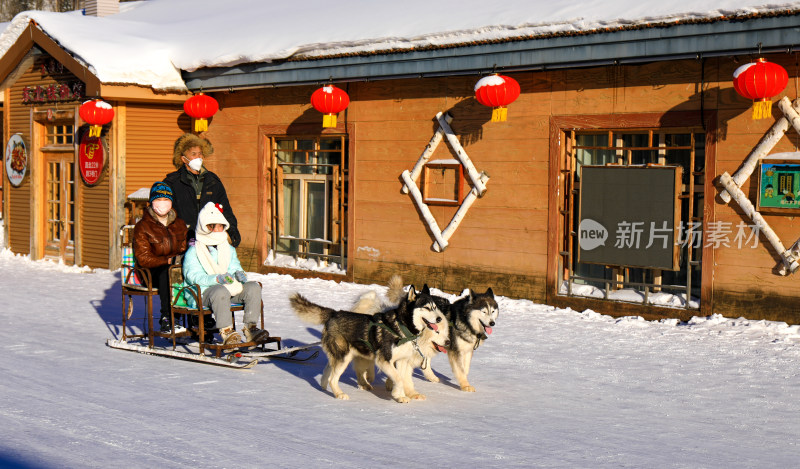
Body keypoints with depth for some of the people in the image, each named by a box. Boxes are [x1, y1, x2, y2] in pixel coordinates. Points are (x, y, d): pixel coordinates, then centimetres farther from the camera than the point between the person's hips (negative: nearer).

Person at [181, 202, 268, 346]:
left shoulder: (229, 249, 23)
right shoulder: (193, 252, 2)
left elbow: (234, 266, 18)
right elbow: (193, 276, -11)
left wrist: (238, 274, -9)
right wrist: (217, 279, -26)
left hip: (229, 288, 6)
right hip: (202, 293, -6)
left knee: (253, 287, -18)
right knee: (221, 291, -41)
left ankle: (250, 327, -23)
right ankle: (226, 332, -46)